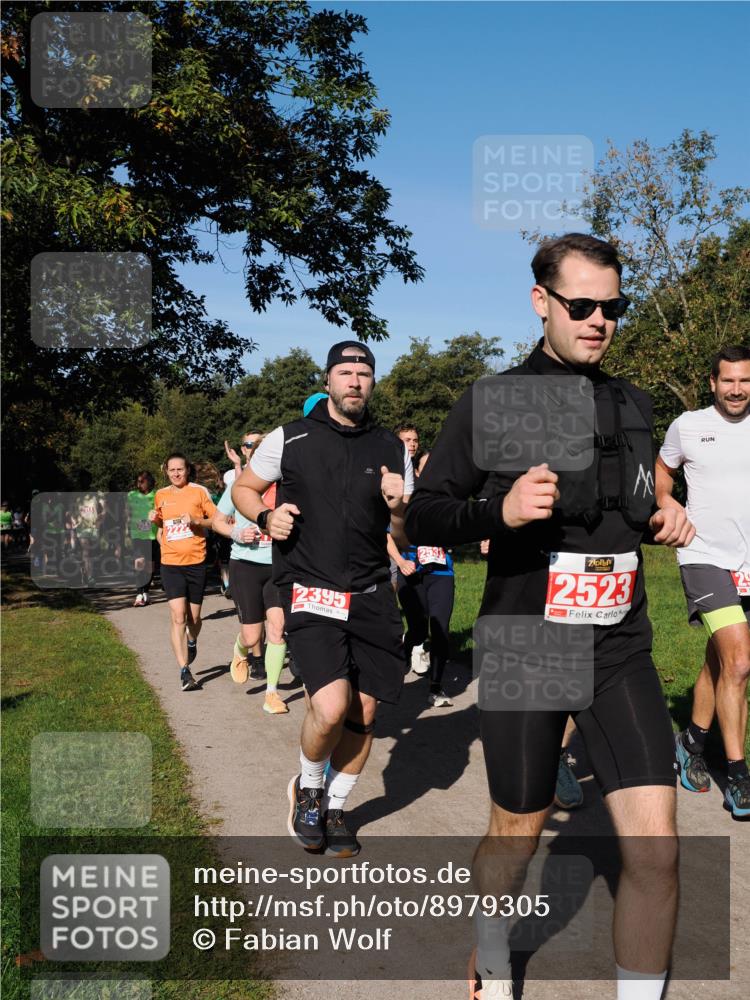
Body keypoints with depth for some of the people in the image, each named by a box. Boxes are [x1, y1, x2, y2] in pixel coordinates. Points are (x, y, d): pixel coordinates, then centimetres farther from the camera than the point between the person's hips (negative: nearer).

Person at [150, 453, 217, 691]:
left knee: (194, 617, 10)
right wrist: (154, 520, 3)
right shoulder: (161, 495, 9)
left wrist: (196, 521, -16)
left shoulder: (199, 491, -1)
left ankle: (192, 642, 45)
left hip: (196, 562, -1)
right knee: (177, 617, -11)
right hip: (171, 564, 1)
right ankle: (184, 671, -11)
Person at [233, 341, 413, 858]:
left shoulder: (393, 449, 6)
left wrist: (399, 508, -11)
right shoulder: (289, 439, -1)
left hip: (372, 596, 4)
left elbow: (408, 536, 11)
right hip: (311, 594, -3)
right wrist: (266, 516, -7)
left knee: (364, 712, 7)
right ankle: (308, 786, 13)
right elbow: (244, 489, 13)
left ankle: (335, 808, 31)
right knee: (332, 707, -20)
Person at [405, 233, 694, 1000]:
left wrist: (662, 521, 2)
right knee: (517, 836, 14)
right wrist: (500, 511, -24)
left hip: (620, 651, 4)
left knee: (654, 849, -6)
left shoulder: (632, 406, 9)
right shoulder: (491, 403, -6)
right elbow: (422, 518, -6)